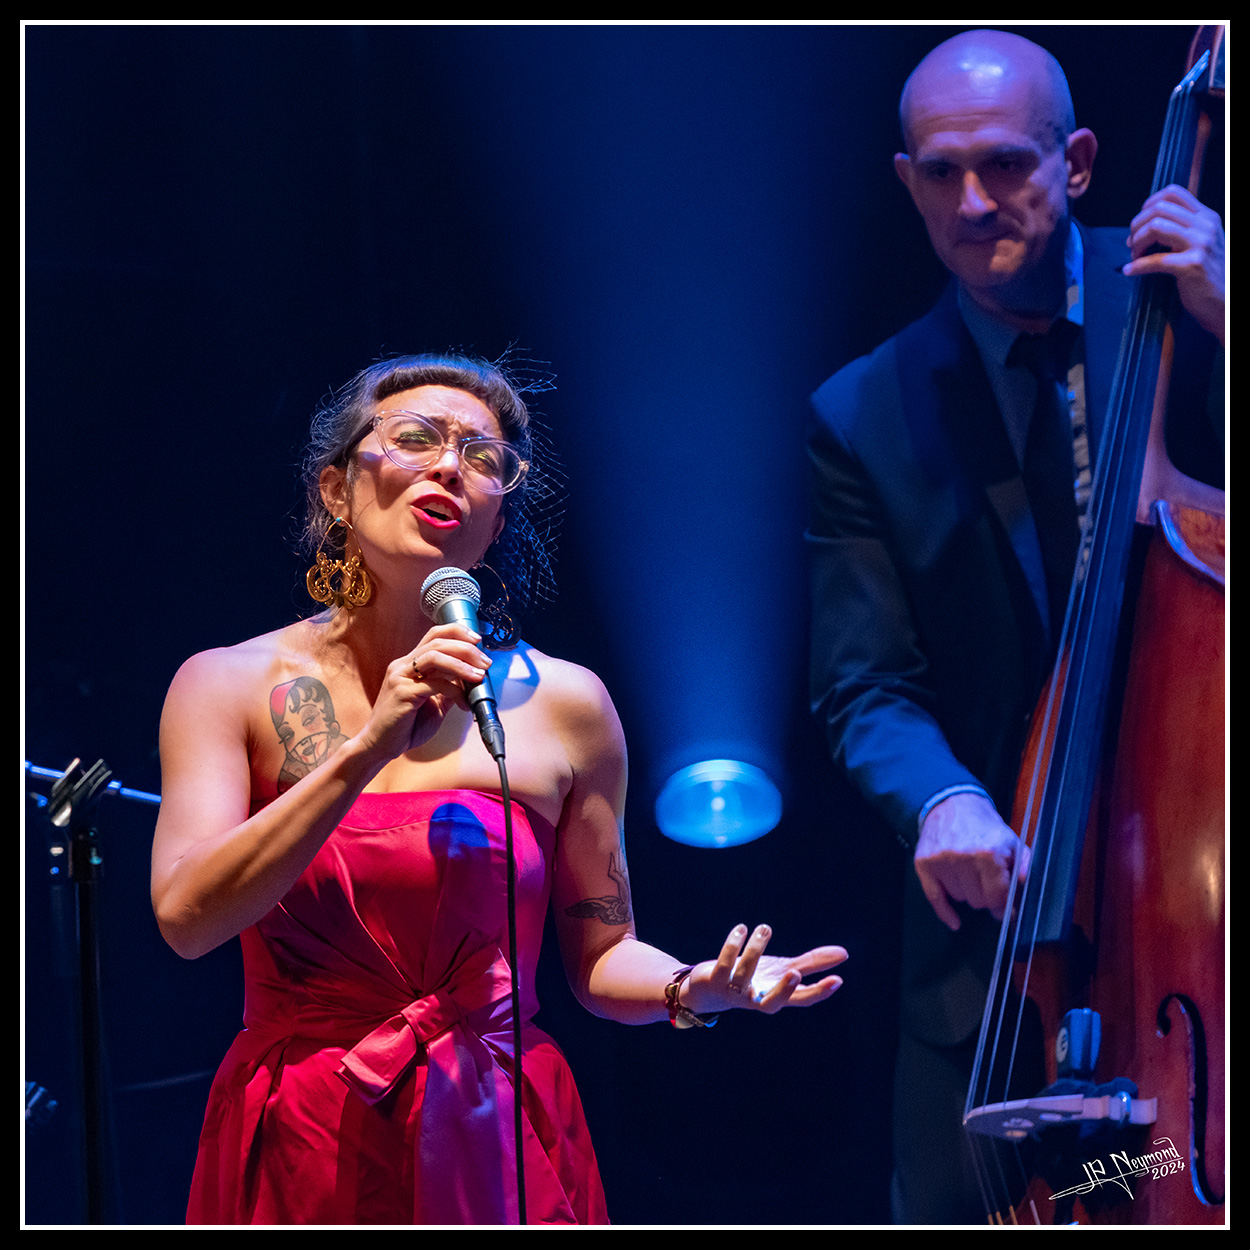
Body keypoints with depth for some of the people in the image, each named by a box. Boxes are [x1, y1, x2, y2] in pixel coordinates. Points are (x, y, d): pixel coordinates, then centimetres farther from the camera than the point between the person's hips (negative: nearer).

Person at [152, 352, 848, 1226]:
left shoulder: (562, 705, 3)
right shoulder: (229, 686, 0)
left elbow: (600, 960, 8)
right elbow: (187, 917, -14)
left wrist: (694, 990, -14)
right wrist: (368, 751, -21)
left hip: (497, 1151, 1)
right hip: (300, 1156, -1)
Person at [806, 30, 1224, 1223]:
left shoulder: (1176, 291, 2)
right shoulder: (865, 419, 5)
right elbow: (865, 687, 2)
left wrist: (1221, 321, -21)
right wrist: (941, 800, -20)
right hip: (998, 914, 2)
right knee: (954, 1206, 3)